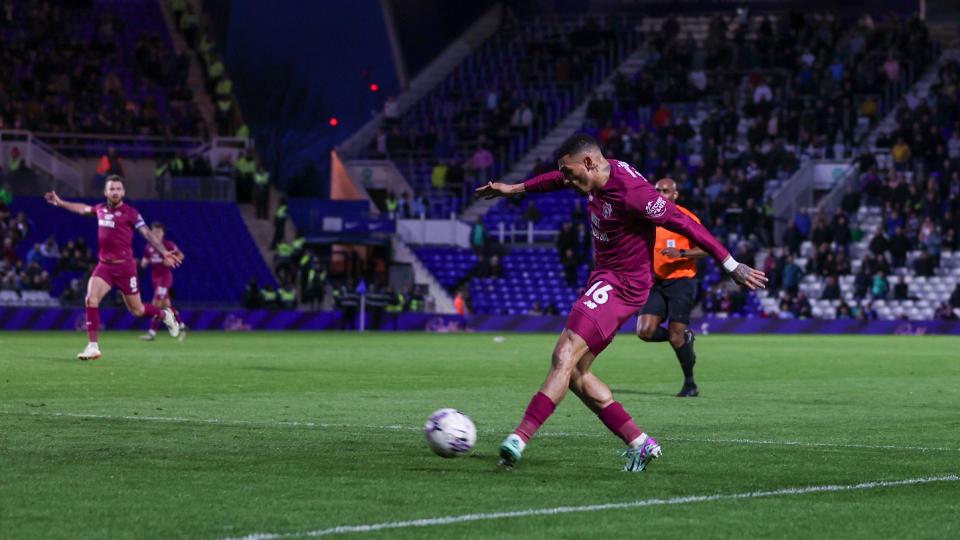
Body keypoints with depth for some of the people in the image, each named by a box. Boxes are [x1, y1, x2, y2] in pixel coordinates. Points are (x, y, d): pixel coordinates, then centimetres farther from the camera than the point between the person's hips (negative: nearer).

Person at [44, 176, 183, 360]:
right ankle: (93, 346, -14)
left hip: (124, 267, -4)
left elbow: (147, 233, -13)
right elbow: (83, 209, 29)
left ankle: (166, 314, 36)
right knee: (91, 299, -17)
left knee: (136, 310, 4)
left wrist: (164, 253, -24)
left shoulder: (130, 212, -8)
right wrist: (60, 203, 36)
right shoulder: (101, 209, 8)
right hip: (104, 265, 4)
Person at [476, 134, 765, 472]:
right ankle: (638, 443, 7)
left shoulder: (631, 192, -23)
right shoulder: (599, 175, 4)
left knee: (565, 357, -21)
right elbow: (559, 179, 27)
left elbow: (684, 224, -20)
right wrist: (514, 189, 38)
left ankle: (520, 438, -29)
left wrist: (732, 266, -16)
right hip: (604, 279, 10)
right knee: (572, 368, 6)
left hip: (622, 285, -10)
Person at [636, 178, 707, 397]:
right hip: (656, 283, 6)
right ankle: (685, 338, 16)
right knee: (645, 331, -12)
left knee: (676, 335, -9)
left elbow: (707, 248, -11)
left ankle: (690, 384, 8)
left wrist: (681, 253, -24)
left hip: (681, 281, -6)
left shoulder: (686, 218, -6)